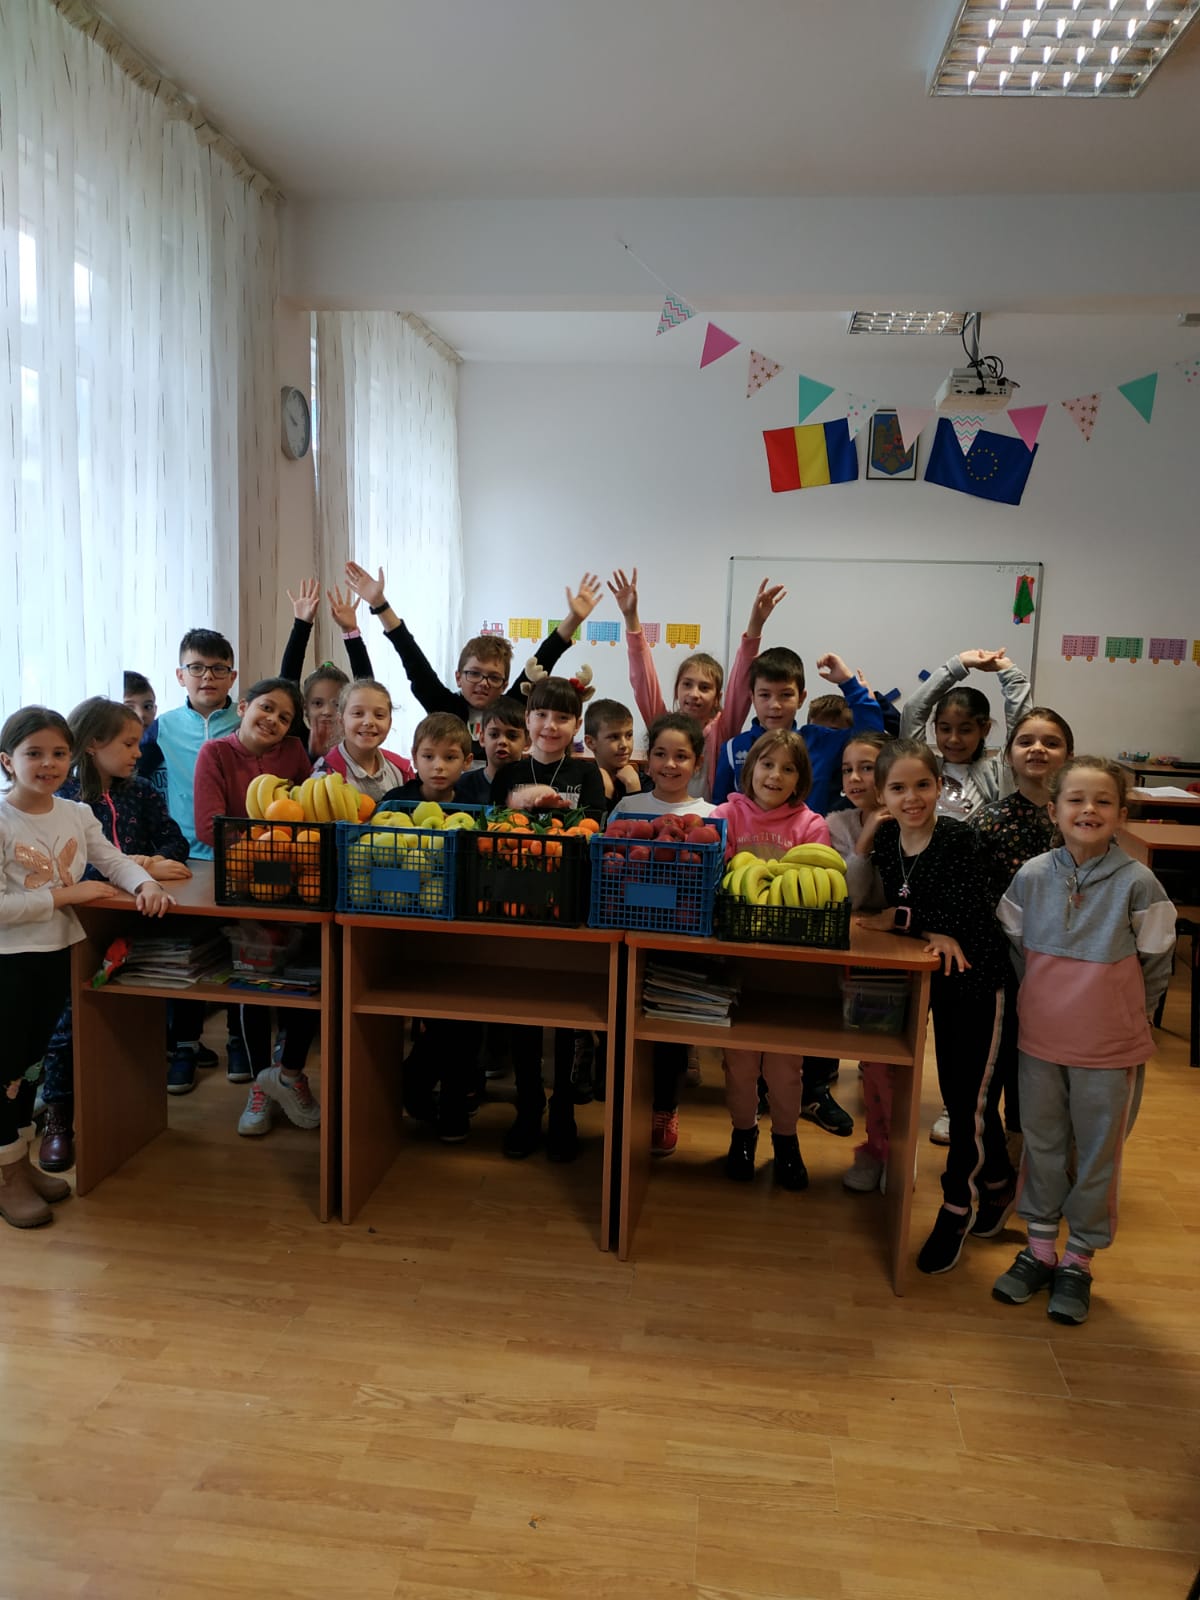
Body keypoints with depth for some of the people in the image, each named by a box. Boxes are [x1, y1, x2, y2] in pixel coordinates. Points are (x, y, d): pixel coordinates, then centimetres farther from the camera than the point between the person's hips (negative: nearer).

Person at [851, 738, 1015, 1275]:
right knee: (961, 1092, 17)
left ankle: (957, 1205, 24)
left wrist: (899, 919, -15)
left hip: (976, 977, -5)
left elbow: (961, 919, -24)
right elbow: (884, 908, -2)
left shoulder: (960, 839, -19)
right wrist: (932, 931, -18)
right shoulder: (885, 838, -2)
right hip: (931, 975, 6)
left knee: (968, 1096, 4)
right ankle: (998, 1185, 40)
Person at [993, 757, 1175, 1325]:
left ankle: (1078, 1261, 28)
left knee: (1097, 1156, 10)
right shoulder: (1032, 876, -6)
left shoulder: (1137, 884, -13)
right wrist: (1050, 1005, 8)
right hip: (1040, 1042, 2)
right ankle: (1039, 1250, 32)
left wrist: (1118, 1018, 2)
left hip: (1110, 1051, -2)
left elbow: (1155, 968, -2)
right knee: (1042, 1146, 15)